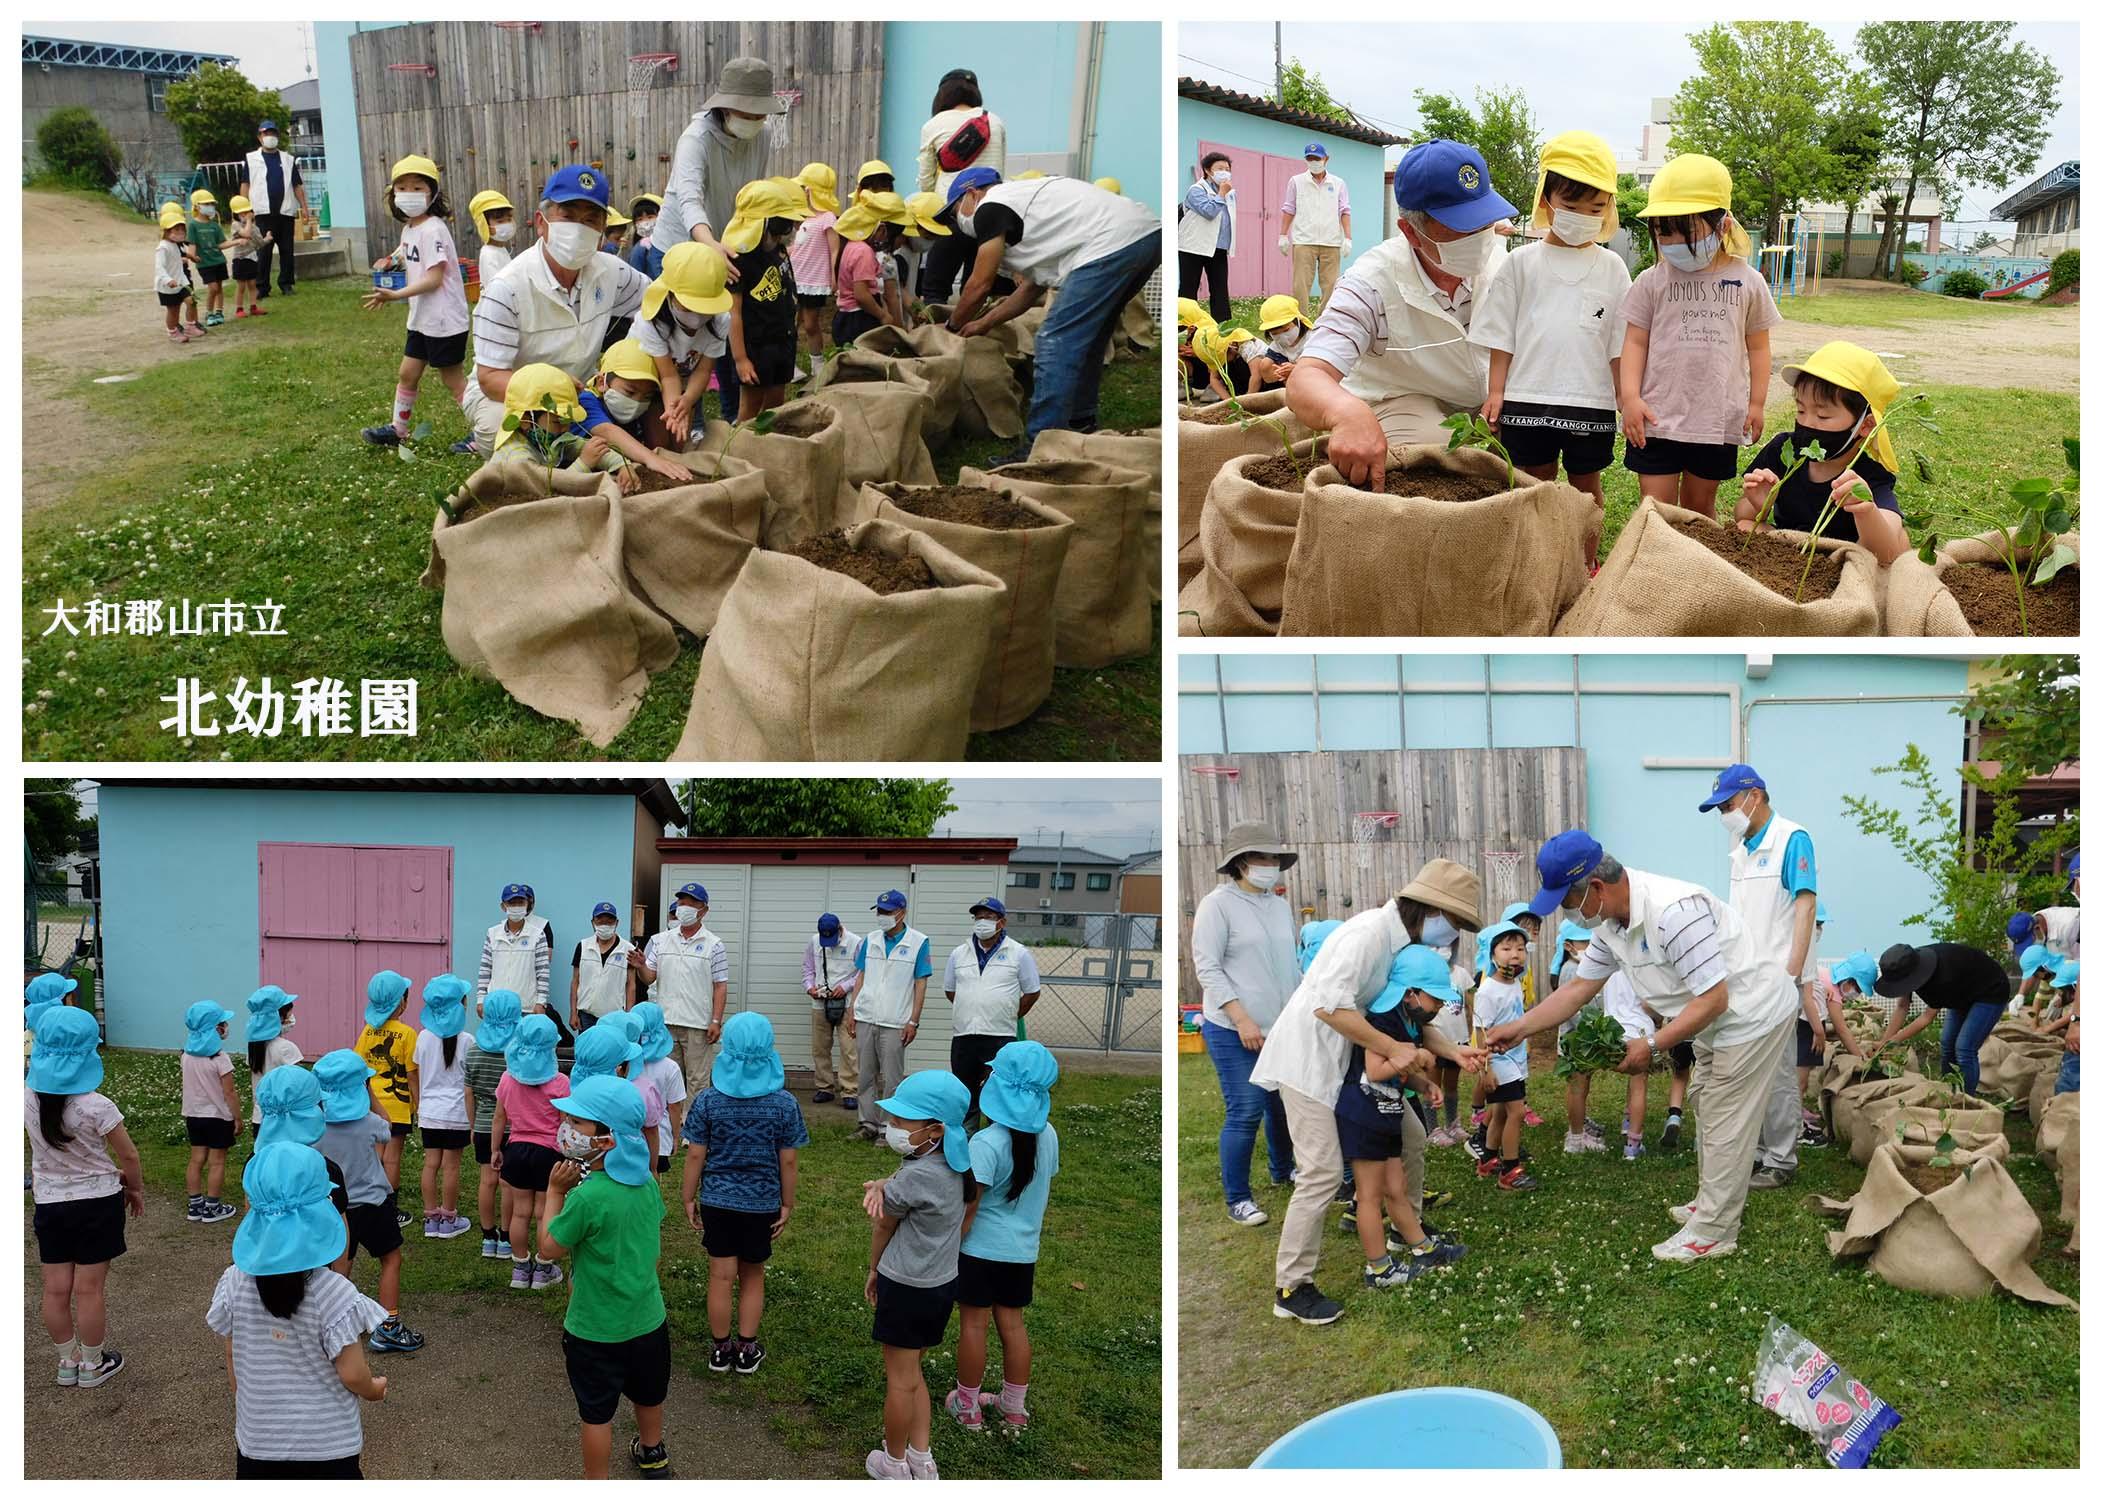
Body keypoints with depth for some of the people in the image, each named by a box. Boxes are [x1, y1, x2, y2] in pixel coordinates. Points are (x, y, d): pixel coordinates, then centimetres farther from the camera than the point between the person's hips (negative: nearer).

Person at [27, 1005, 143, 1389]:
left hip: (49, 1203, 4)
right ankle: (92, 1365, 20)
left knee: (56, 1289, 13)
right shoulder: (96, 1107, -22)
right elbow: (128, 1156, -11)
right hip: (96, 1202, -4)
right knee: (90, 1289, 6)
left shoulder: (28, 1098, -8)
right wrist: (136, 1189, 5)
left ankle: (67, 1362, 27)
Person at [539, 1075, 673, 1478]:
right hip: (649, 1319, 7)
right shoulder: (647, 1183, -7)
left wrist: (555, 1191, -10)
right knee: (648, 1394, 28)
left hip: (596, 1329, -7)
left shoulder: (587, 1197, -29)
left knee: (596, 1413, 10)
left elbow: (548, 1249, -16)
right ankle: (652, 1454, 50)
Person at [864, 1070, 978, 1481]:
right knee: (912, 1374, 22)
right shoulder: (956, 1166, -2)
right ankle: (922, 1460, 27)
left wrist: (874, 1271, 7)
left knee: (900, 1380, 10)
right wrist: (882, 1186, -20)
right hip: (942, 1282, 8)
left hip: (906, 1289, -8)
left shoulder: (916, 1177, -26)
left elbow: (883, 1225, -11)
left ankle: (895, 1463, 26)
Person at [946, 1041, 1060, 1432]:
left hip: (981, 1248, -6)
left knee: (973, 1324, 8)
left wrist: (949, 1248, -7)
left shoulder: (987, 1143, -22)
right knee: (1012, 1323, 16)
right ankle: (1014, 1409, 25)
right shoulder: (1047, 1135, -3)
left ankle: (967, 1407, 20)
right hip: (1023, 1249, 6)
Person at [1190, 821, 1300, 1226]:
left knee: (1284, 1103, 17)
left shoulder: (1280, 906, 10)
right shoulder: (1218, 904, -10)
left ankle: (1281, 1170, 41)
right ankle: (1237, 1200, 7)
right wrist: (1242, 1018, -20)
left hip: (1281, 1027, 7)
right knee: (1245, 1113, -5)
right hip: (1234, 1032, -7)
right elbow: (1207, 968, -14)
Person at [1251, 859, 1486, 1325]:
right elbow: (1328, 1005, -31)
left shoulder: (1408, 945, 7)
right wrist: (1391, 1048, -26)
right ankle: (1291, 1288, -3)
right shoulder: (1369, 932, -23)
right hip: (1310, 1058, -10)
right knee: (1323, 1172, -11)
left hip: (1354, 1061, 10)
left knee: (1409, 1136, 16)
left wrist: (1453, 1052, -3)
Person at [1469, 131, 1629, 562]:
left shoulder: (1612, 269, 4)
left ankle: (1587, 561, 26)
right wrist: (1495, 392, -1)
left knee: (1586, 482, 13)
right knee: (1535, 484, 9)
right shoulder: (1522, 263, 1)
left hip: (1591, 401, 1)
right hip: (1528, 398, -1)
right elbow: (1502, 337, 3)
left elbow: (1620, 345, 5)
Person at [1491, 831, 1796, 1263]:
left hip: (1752, 1013, -10)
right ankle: (1716, 1204, 38)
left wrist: (1652, 1046, -26)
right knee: (1712, 1116, 22)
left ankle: (1712, 1233, 8)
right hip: (1718, 1022, 10)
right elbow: (1579, 988, 6)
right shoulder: (1611, 923, -4)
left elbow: (1713, 999, -32)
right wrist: (1518, 1028, -1)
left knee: (1726, 1125, -2)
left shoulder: (1673, 911, -35)